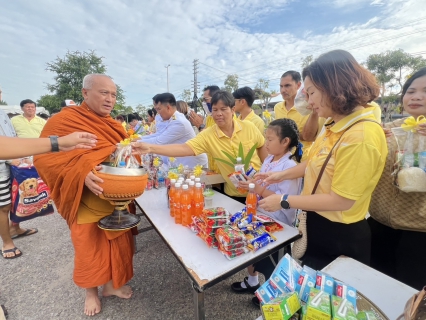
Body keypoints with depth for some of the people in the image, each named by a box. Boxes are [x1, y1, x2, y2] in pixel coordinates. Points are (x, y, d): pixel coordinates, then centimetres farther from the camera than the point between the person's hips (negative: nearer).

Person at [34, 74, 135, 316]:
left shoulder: (114, 125, 9)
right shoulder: (64, 120, -11)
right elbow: (46, 158, -17)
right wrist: (83, 174, -32)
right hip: (88, 202, -5)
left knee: (118, 242, 17)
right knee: (89, 247, 13)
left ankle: (112, 284, 41)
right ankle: (91, 292, 40)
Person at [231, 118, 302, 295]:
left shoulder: (290, 166, -23)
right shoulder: (269, 159, 2)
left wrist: (258, 189, -29)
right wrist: (249, 183, -6)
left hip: (277, 223, -8)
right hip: (261, 215, 8)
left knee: (269, 263, 14)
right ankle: (252, 282, 50)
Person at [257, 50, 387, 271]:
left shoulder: (361, 136, -28)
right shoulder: (335, 124, -2)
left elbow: (341, 200, -27)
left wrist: (284, 202, -21)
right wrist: (282, 175, 4)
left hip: (339, 235, -8)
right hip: (317, 223, 8)